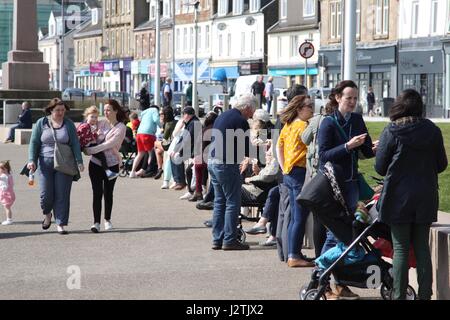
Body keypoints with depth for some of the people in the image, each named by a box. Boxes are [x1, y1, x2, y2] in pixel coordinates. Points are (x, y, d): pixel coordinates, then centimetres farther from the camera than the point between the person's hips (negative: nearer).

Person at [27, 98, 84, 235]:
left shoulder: (69, 124, 6)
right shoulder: (41, 123, 5)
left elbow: (75, 144, 4)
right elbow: (34, 143, 6)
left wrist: (79, 161, -6)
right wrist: (32, 160, -6)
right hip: (46, 163, 0)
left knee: (62, 195, -3)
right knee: (46, 194, -4)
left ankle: (60, 224, 4)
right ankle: (47, 214, 27)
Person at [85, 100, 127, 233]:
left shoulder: (121, 127, -8)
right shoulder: (102, 123, 5)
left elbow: (109, 144, -19)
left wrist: (90, 150, -22)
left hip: (111, 164, -2)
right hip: (96, 163, 2)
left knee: (108, 193, 9)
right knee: (97, 193, -2)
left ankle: (107, 220, 27)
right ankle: (96, 222, 1)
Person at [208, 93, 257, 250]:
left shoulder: (222, 116, 15)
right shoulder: (241, 121, -12)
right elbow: (246, 150, -13)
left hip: (212, 162, 9)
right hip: (227, 165, -9)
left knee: (219, 202, 14)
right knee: (232, 203, -1)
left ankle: (217, 239, 14)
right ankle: (229, 240, -1)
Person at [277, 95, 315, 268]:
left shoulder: (287, 126, 14)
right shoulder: (303, 126, -13)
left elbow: (279, 147, 21)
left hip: (288, 174, 9)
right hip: (300, 173, -9)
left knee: (294, 217, 13)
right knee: (300, 218, -6)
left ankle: (292, 254, 16)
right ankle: (294, 256, -5)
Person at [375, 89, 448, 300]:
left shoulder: (391, 132, -11)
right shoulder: (433, 131, -2)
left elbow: (380, 167, -6)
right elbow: (441, 165, 6)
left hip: (399, 197, -3)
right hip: (426, 198, 3)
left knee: (400, 249, 4)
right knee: (422, 247, 11)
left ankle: (399, 296, 6)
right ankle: (425, 294, 13)